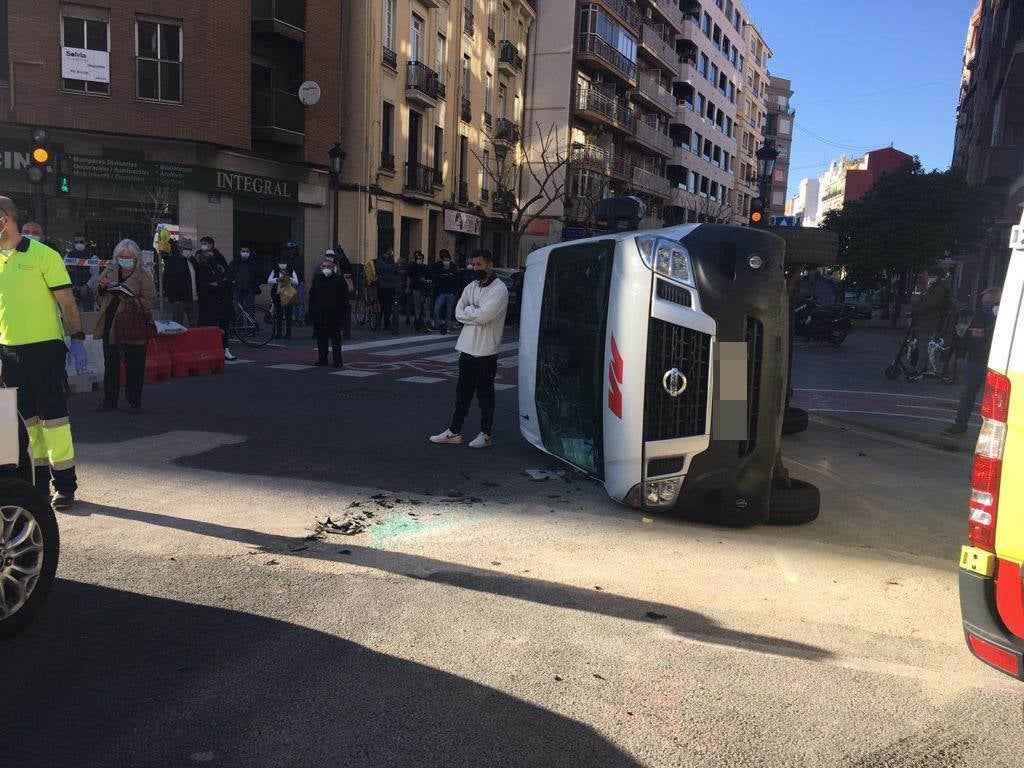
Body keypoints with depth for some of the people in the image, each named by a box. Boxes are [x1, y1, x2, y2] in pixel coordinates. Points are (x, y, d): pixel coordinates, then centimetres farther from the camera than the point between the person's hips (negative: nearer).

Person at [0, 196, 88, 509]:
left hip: (44, 346, -6)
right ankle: (37, 482, 23)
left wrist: (77, 339, -12)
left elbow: (66, 300, -6)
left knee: (53, 416, -3)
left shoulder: (43, 254, -5)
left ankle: (65, 484, 4)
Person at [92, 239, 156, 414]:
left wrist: (131, 299, -27)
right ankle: (110, 401, 22)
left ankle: (134, 401, 15)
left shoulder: (144, 276, -7)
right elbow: (96, 286, 16)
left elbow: (150, 301, -12)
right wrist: (102, 286, -7)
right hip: (110, 325, 5)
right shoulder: (111, 269, 7)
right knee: (110, 364, 12)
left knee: (134, 366, 2)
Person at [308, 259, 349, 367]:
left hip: (334, 315, -3)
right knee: (321, 338, 7)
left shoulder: (339, 280, 1)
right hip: (319, 316, 4)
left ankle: (337, 360, 5)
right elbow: (311, 296, 13)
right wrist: (311, 313, 7)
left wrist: (343, 313, -6)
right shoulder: (317, 280, 11)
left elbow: (345, 297, 1)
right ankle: (322, 359, 16)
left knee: (335, 338, 0)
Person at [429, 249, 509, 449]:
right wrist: (476, 312, -11)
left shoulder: (499, 289, -11)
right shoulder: (471, 287, 12)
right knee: (462, 393, 11)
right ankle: (454, 432, 18)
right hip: (467, 348, 7)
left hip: (486, 351, -6)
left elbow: (482, 316, -22)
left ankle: (486, 434, 16)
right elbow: (459, 314, 4)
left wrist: (469, 309, -5)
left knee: (485, 394, 5)